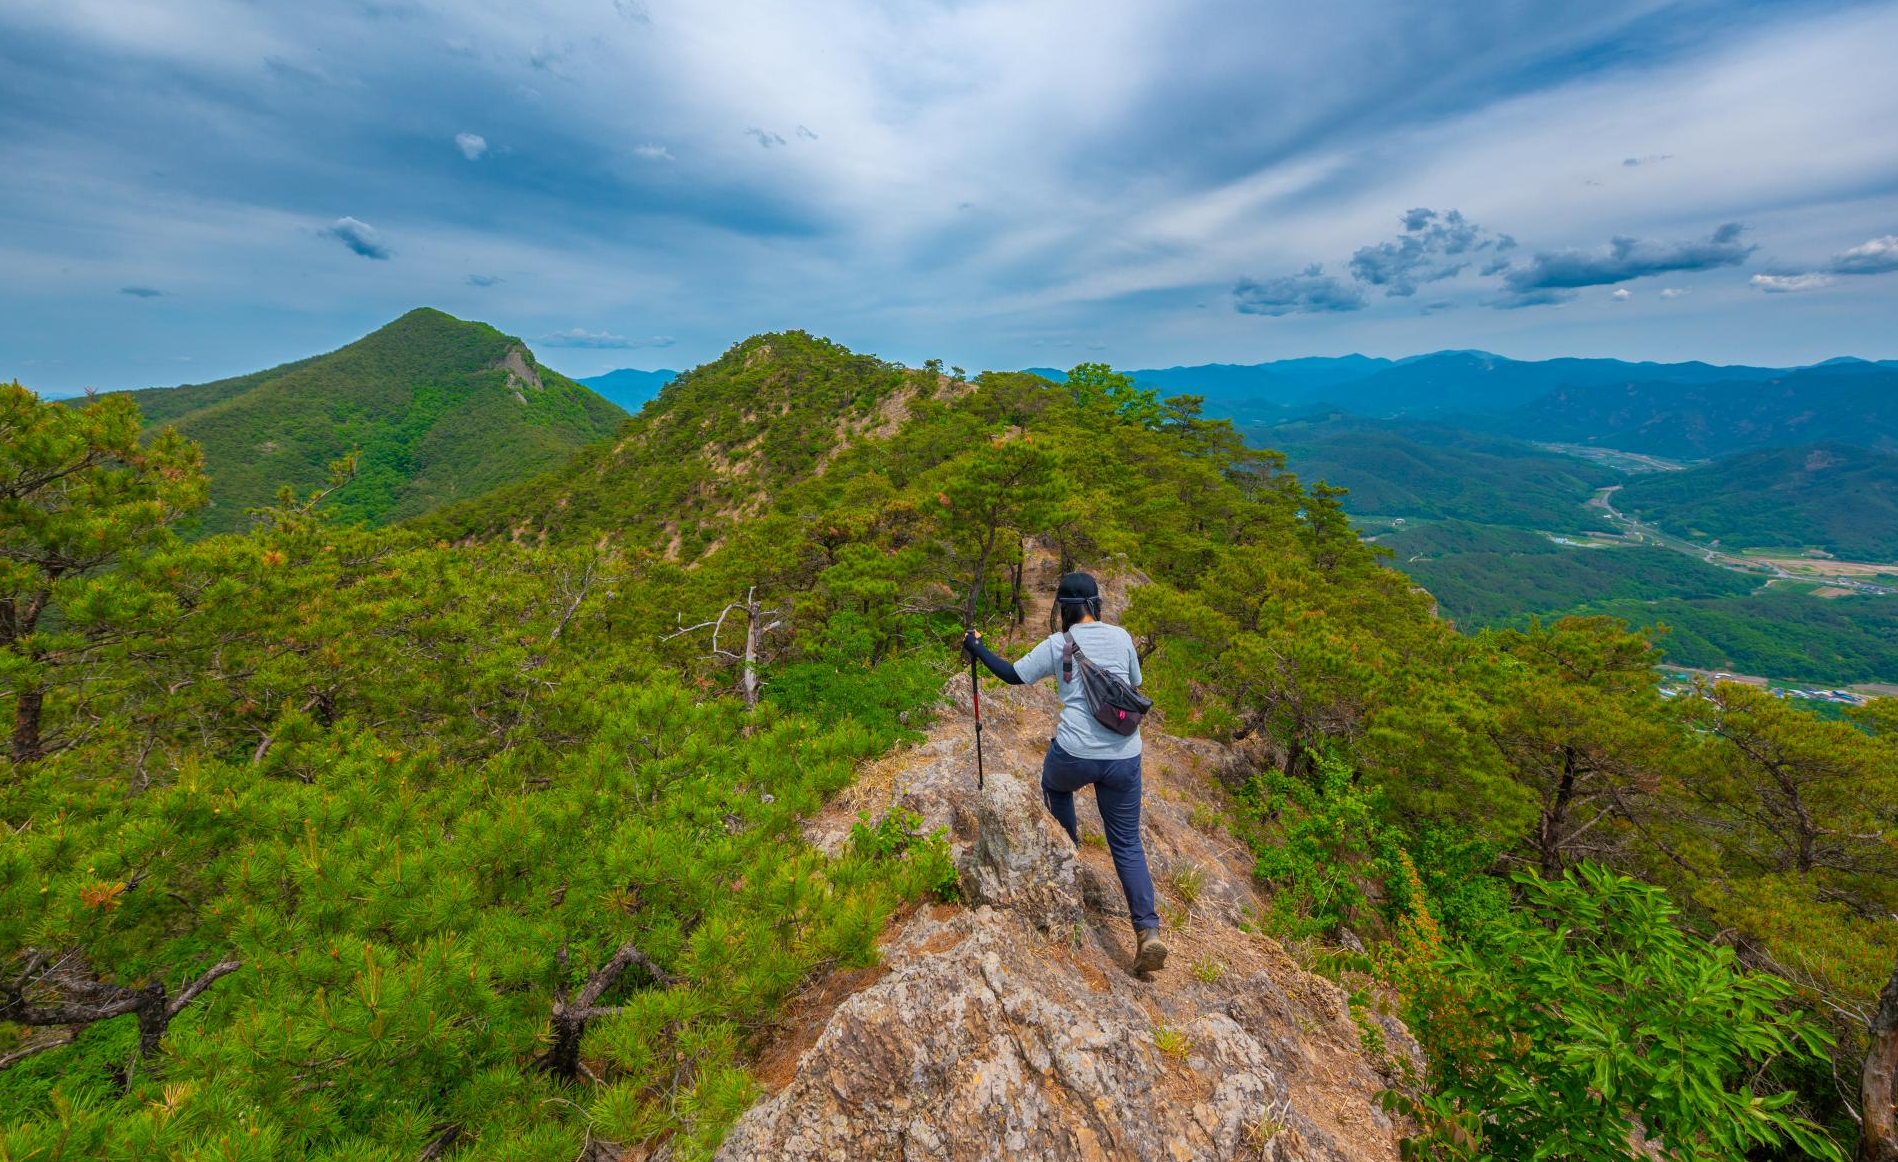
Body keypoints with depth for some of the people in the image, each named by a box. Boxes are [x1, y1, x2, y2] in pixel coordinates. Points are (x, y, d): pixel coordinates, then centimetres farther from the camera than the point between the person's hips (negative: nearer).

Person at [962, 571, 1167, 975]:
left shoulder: (1058, 645, -2)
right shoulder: (1121, 637, 6)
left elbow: (1012, 674, 5)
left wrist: (976, 646, 17)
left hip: (1075, 755, -2)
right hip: (1124, 757, 3)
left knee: (1054, 785, 34)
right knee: (1127, 843, 15)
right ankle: (1148, 931, 4)